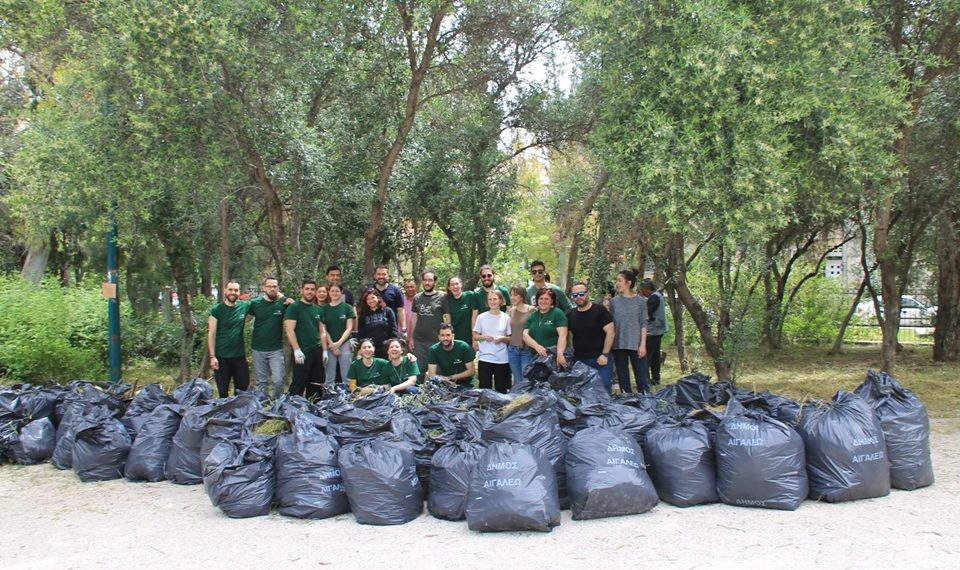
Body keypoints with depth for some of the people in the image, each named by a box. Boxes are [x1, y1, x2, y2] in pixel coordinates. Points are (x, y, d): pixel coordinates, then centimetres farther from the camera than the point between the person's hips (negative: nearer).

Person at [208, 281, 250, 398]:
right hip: (221, 357, -3)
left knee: (243, 390, 11)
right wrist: (212, 356, -12)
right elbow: (211, 334, -6)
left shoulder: (245, 306, -1)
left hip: (240, 356, 3)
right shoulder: (216, 309, -7)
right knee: (223, 392, 7)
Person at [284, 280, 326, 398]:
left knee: (315, 385, 11)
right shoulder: (294, 307, -5)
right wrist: (297, 350, -19)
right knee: (298, 385, -4)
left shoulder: (318, 309, 14)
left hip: (317, 352, 6)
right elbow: (289, 330, -12)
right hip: (302, 352, -6)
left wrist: (324, 350, 8)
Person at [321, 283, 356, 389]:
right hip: (329, 346, 1)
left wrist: (338, 343, -11)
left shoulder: (347, 308, 4)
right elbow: (323, 329, 4)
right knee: (329, 377, 3)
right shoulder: (324, 309, 8)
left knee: (346, 376, -3)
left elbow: (349, 328, 0)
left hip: (345, 344, -1)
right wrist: (332, 344, -6)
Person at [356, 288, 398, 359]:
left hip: (386, 351, -1)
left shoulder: (388, 311, 5)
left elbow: (393, 330, 1)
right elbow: (361, 334, 10)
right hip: (370, 352, 2)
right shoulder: (363, 315, 11)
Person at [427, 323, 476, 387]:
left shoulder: (463, 347, -12)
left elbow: (471, 371, -9)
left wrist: (452, 377, -13)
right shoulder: (434, 350, -9)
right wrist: (444, 379, -28)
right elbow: (432, 374, -12)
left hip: (465, 384, -2)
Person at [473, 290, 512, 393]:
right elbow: (475, 336, 8)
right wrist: (484, 337, -11)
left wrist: (502, 338, -13)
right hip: (484, 358, 0)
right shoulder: (481, 317, 3)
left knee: (501, 391, 5)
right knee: (484, 389, 2)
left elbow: (510, 339, 7)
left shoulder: (506, 318, 3)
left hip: (502, 360, 0)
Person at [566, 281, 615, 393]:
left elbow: (610, 332, -8)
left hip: (600, 359, -4)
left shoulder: (600, 310, -5)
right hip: (579, 360, 4)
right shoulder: (570, 314, 10)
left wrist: (605, 354, -12)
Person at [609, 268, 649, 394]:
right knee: (623, 379, 8)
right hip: (618, 345, 2)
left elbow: (643, 324, -1)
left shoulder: (641, 301, 0)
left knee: (642, 379, 0)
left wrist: (643, 344, -7)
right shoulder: (614, 301, 5)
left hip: (636, 345, -2)